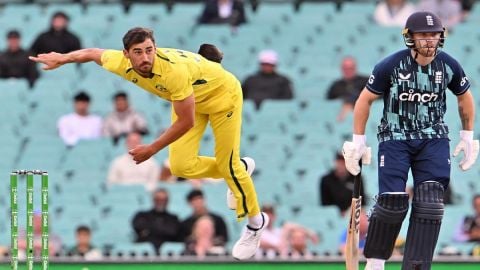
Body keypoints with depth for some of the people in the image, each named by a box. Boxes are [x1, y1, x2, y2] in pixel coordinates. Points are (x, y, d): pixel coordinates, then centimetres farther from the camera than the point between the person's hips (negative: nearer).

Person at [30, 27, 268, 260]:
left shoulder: (174, 70, -43)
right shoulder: (122, 64, -25)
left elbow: (186, 122, -34)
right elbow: (93, 53, -1)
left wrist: (152, 149, -28)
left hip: (221, 92, -6)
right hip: (189, 97, 6)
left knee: (228, 167, -2)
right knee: (181, 166, -5)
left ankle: (255, 222, 24)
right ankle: (242, 167, 25)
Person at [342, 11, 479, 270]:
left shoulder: (449, 66, -3)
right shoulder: (391, 65, -12)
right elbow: (365, 100, -2)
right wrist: (358, 141, 0)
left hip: (434, 140, 3)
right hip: (395, 139, -3)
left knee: (429, 204, -10)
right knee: (393, 203, -12)